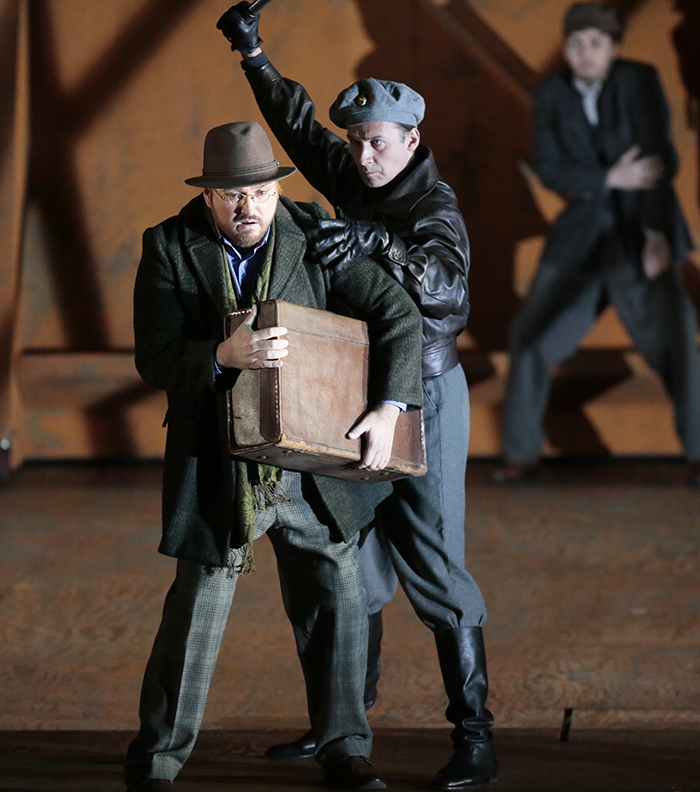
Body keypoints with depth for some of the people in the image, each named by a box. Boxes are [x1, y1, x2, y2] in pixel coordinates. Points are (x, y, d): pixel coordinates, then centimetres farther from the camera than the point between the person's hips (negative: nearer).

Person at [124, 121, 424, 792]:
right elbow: (155, 359, -12)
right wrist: (224, 356, -31)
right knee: (195, 616, 0)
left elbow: (398, 315, 0)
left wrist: (389, 408, -11)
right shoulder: (170, 249, -5)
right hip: (217, 471, -2)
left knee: (337, 599, 5)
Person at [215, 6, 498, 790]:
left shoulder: (434, 207, -15)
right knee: (351, 558, 11)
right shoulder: (351, 182, 6)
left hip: (424, 396, -7)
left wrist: (374, 241, -48)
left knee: (432, 565, -11)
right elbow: (300, 124, 23)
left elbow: (444, 280, -35)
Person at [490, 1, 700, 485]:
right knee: (533, 337, 3)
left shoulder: (639, 81, -11)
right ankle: (523, 454, 17)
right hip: (583, 235, 4)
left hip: (642, 230, -4)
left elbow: (659, 157, -17)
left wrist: (656, 233, -26)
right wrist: (612, 178, -20)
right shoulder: (552, 95, 1)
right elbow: (551, 170, -4)